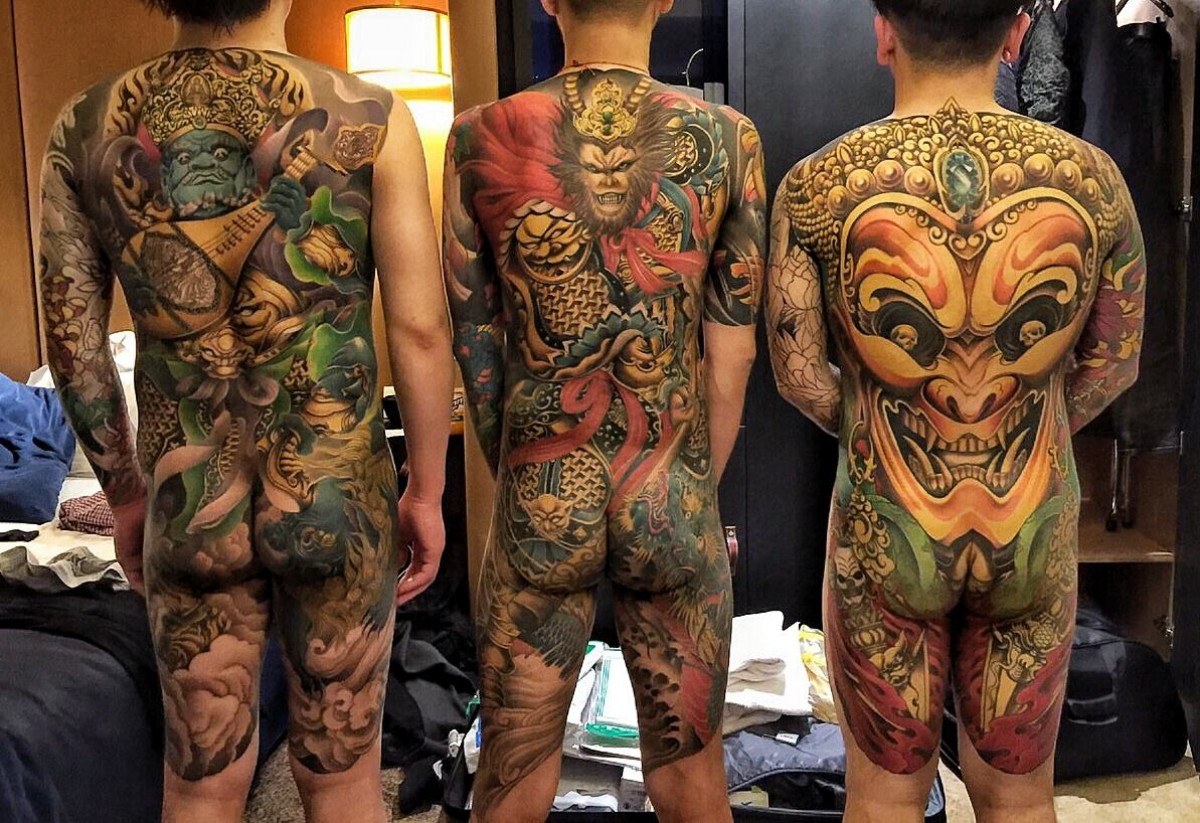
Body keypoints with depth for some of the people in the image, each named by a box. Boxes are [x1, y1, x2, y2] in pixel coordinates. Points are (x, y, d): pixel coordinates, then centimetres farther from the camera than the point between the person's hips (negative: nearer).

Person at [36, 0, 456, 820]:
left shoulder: (86, 129, -2)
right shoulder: (369, 117, -10)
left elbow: (73, 344, 3)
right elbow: (420, 332, -9)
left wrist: (126, 492, 15)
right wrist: (427, 491, 3)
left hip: (187, 504, 3)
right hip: (338, 495, -2)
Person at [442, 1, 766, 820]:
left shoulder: (482, 137, -6)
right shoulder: (726, 138, -6)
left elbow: (473, 344, 2)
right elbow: (732, 353, 0)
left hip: (539, 504, 0)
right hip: (672, 505, 0)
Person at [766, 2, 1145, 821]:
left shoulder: (818, 186, -13)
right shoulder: (1092, 178, -8)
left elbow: (799, 374, -7)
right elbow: (1113, 367, 1)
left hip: (884, 532, -1)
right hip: (1035, 532, 2)